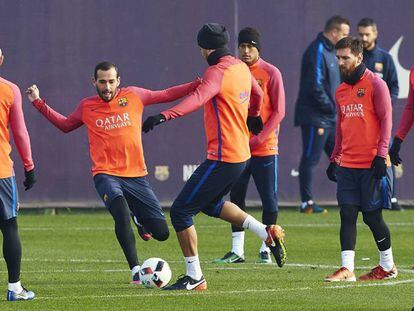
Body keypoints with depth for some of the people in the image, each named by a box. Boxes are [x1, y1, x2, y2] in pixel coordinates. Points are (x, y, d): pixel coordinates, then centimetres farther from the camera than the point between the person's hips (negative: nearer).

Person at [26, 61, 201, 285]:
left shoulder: (133, 96, 4)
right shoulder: (86, 107, 7)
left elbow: (166, 95, 15)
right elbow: (65, 125, 26)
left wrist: (196, 85, 5)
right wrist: (39, 103, 19)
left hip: (136, 175, 1)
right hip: (106, 175, -1)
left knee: (161, 233, -3)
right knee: (121, 212, -33)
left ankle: (141, 218, 34)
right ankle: (136, 270, -27)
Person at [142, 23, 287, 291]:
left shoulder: (218, 72, -18)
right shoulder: (241, 68, 9)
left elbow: (199, 98, -38)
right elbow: (257, 94, 30)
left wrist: (165, 116, -50)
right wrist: (253, 116, 52)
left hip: (222, 158, -10)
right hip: (241, 155, 10)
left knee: (181, 211, -2)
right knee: (211, 204, 31)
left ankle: (194, 278, 3)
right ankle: (268, 233, 23)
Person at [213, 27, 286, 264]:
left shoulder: (271, 73, -4)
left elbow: (278, 112, -6)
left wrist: (259, 139, -13)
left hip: (264, 148, -3)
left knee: (269, 199, 0)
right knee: (236, 198, 5)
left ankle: (266, 249, 9)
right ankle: (237, 251, 10)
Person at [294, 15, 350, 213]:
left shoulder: (329, 52, 16)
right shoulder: (317, 52, -16)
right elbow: (315, 87, -21)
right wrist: (331, 108, -14)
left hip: (329, 119, 10)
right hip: (315, 117, -10)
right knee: (310, 159, -4)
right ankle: (307, 203, -1)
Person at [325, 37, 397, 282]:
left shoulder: (375, 84, -6)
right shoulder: (341, 91, 14)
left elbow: (386, 120, -8)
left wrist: (381, 154, -15)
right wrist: (334, 159, 16)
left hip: (371, 164, -6)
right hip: (347, 165, 6)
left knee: (372, 215, 0)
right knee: (347, 214, -3)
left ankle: (388, 266, 16)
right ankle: (347, 269, -6)